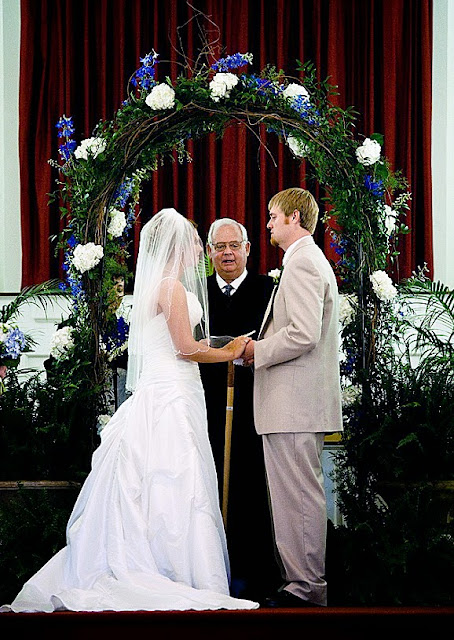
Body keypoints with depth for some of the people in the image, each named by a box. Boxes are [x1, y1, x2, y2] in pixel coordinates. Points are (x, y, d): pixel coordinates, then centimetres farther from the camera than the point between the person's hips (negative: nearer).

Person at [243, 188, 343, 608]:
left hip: (294, 402, -11)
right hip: (302, 403, 11)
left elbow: (304, 335, -22)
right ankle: (305, 583, 17)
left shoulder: (302, 263, -13)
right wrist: (261, 346, 15)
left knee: (299, 495, -7)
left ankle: (306, 589, -4)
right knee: (300, 494, 12)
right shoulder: (312, 261, 22)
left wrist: (258, 350, -9)